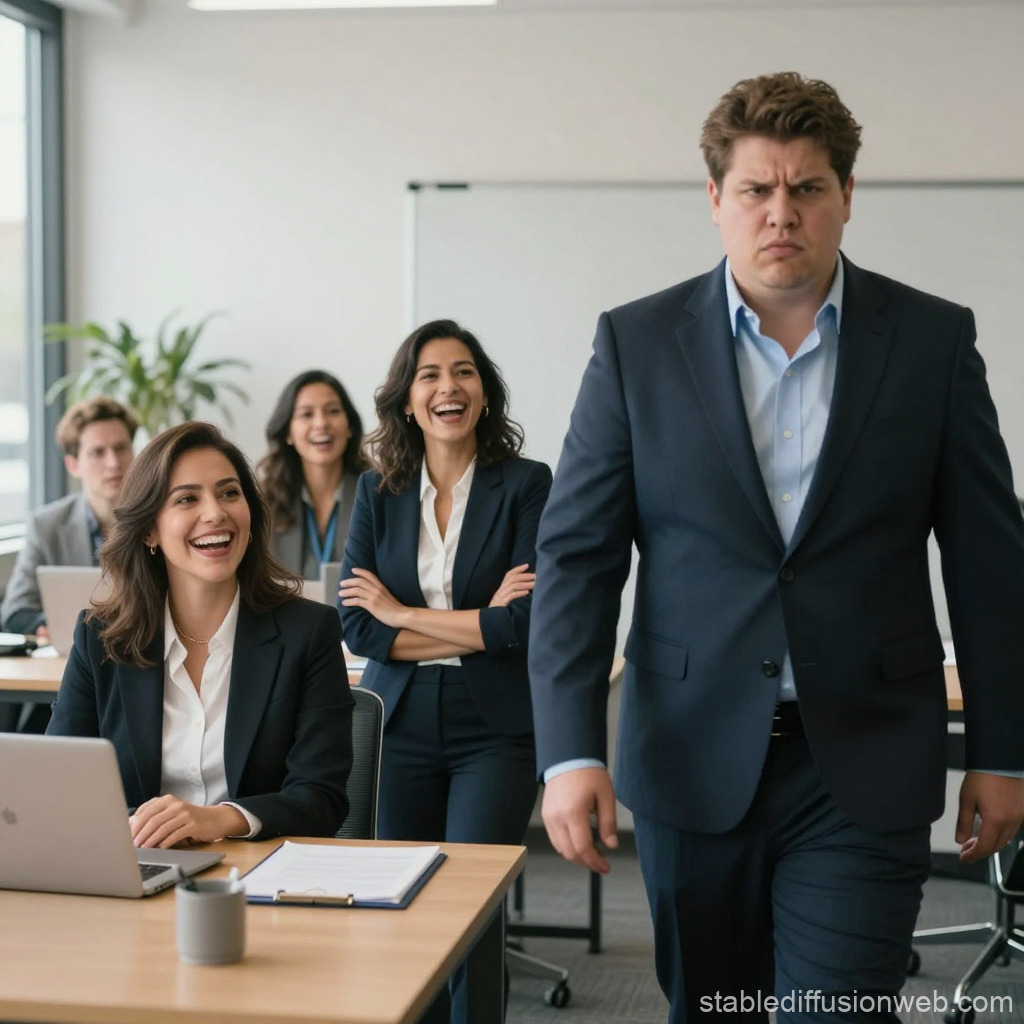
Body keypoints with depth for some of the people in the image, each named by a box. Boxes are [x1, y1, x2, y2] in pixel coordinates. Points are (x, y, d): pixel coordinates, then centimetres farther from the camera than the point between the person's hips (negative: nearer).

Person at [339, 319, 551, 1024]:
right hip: (402, 723, 3)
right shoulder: (378, 492, 4)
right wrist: (481, 624, -12)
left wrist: (402, 613, -8)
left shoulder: (527, 484, -5)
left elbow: (530, 623, -14)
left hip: (496, 729, -3)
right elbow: (358, 628, -3)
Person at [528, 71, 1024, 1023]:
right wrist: (570, 751, -10)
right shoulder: (636, 343, 0)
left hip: (863, 769, -1)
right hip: (693, 762, 1)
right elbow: (576, 554, -2)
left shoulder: (933, 339, 1)